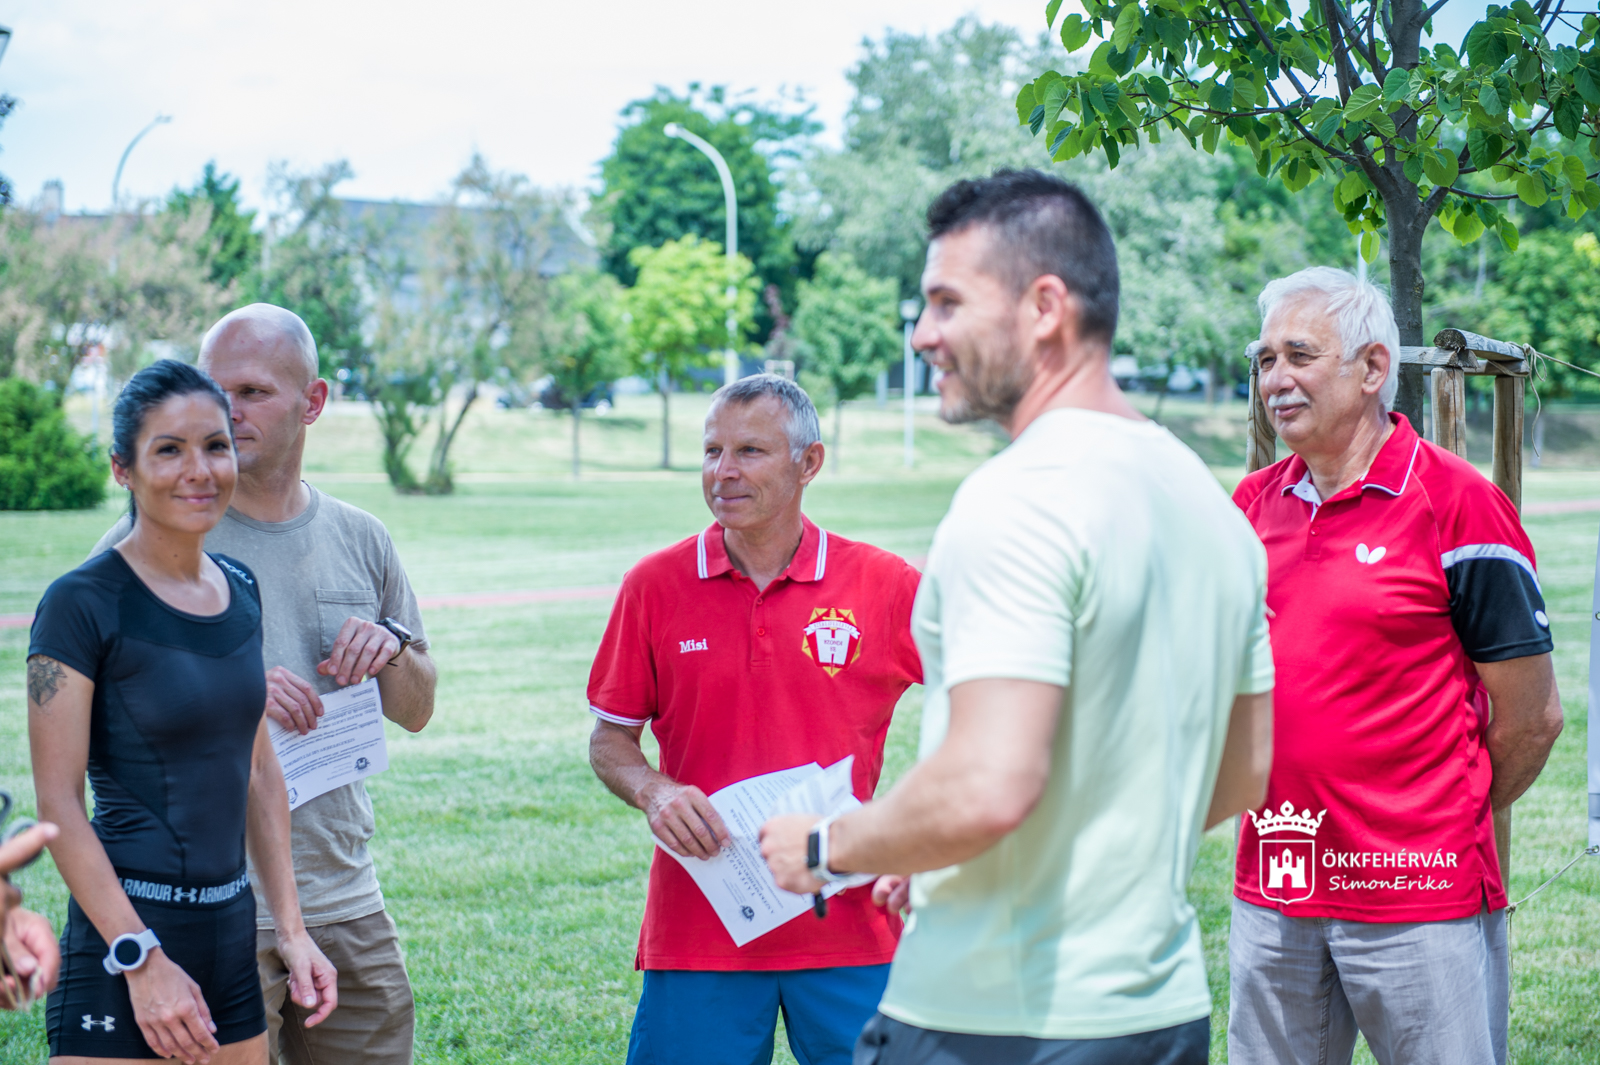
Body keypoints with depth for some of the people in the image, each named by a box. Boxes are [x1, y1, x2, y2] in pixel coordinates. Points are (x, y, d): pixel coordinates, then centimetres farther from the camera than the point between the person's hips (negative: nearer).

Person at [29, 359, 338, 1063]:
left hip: (231, 931, 6)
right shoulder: (84, 603, -10)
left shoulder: (240, 591, 10)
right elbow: (58, 802, -12)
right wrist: (142, 960, -17)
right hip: (123, 941, -6)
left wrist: (291, 930, 11)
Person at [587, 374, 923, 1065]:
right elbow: (610, 739, 10)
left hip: (848, 928, 0)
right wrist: (653, 792, -11)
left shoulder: (886, 585, -1)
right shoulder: (655, 585, 2)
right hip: (697, 925, 1)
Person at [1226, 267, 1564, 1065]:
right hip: (1271, 896, 5)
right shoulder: (1254, 505, 8)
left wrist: (1449, 825, 7)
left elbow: (1531, 716, -4)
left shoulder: (1457, 505, -8)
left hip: (1420, 902, -5)